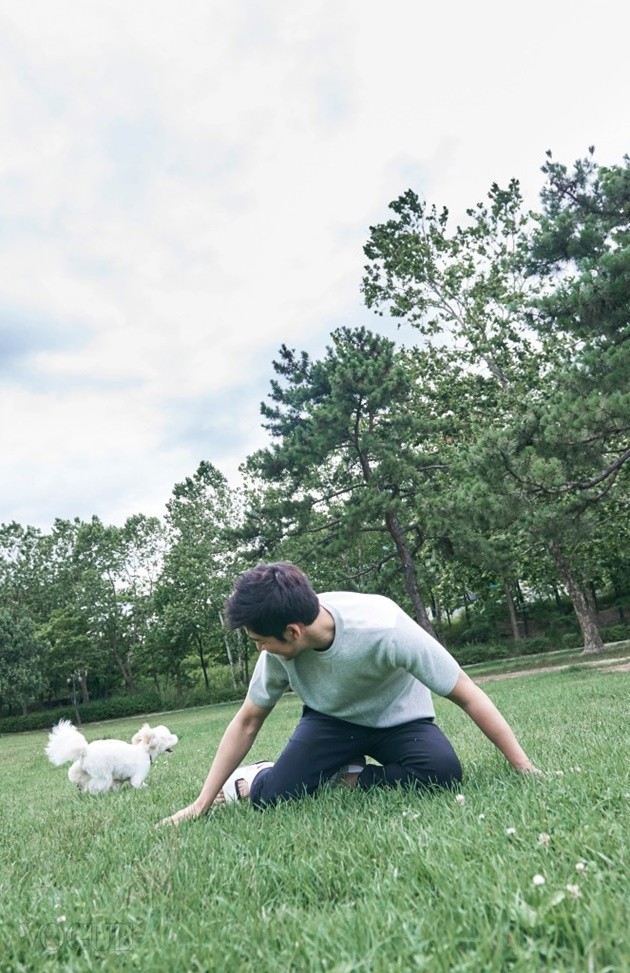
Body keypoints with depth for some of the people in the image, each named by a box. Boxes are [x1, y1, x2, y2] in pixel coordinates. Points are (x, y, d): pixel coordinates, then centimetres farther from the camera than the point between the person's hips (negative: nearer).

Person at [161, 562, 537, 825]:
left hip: (398, 719, -1)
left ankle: (349, 778, -8)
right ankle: (250, 781, 15)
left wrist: (526, 769, -25)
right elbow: (247, 722, -7)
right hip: (331, 718, 2)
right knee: (271, 796, -20)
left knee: (443, 772, -31)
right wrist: (203, 802, -7)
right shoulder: (280, 649, -23)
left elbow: (467, 694, -27)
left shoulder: (384, 629, -37)